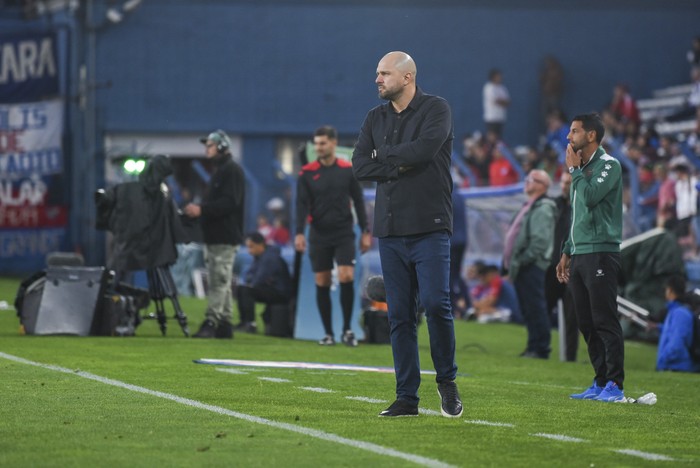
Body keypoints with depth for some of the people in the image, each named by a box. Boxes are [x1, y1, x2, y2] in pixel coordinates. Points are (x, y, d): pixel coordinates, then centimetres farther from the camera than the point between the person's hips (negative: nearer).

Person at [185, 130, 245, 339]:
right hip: (214, 236, 11)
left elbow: (230, 203, -21)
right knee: (219, 282, 11)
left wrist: (202, 209, -23)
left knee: (219, 281, -13)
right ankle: (224, 323, 14)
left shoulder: (232, 171, -10)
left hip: (225, 237, -11)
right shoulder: (219, 171, 22)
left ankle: (211, 322, -17)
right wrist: (198, 209, 11)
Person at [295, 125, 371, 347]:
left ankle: (347, 329, -2)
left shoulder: (348, 170, 2)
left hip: (344, 234, -1)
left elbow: (359, 201, 6)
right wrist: (299, 233, -13)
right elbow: (302, 204, -2)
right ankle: (328, 333, 10)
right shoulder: (307, 173, 1)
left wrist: (365, 231, 3)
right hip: (319, 235, 1)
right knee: (322, 283, 2)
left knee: (346, 277, -14)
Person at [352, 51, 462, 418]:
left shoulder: (436, 109, -1)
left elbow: (425, 148, -18)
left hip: (429, 226, -5)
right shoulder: (375, 118, 16)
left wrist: (383, 155, -3)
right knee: (399, 315, 3)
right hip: (389, 229, 5)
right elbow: (359, 166, 5)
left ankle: (446, 380, 7)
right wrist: (400, 165, -9)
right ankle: (407, 397, 6)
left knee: (435, 303, -14)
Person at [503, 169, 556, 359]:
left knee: (536, 308, -9)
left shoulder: (543, 209, -11)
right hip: (521, 267, 10)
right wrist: (511, 262, 15)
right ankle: (533, 348, 15)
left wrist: (522, 261, -20)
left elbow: (540, 240, -20)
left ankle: (540, 349, -8)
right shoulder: (529, 207, 21)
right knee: (528, 309, 11)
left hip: (532, 266, -10)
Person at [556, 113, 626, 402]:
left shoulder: (609, 166, -6)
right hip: (579, 256, 9)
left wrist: (574, 169, -8)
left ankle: (614, 385, -11)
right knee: (587, 324, 7)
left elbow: (590, 197, -22)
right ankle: (601, 383, 12)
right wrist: (567, 252, 23)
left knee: (605, 322, -11)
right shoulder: (581, 169, 20)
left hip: (600, 254, -9)